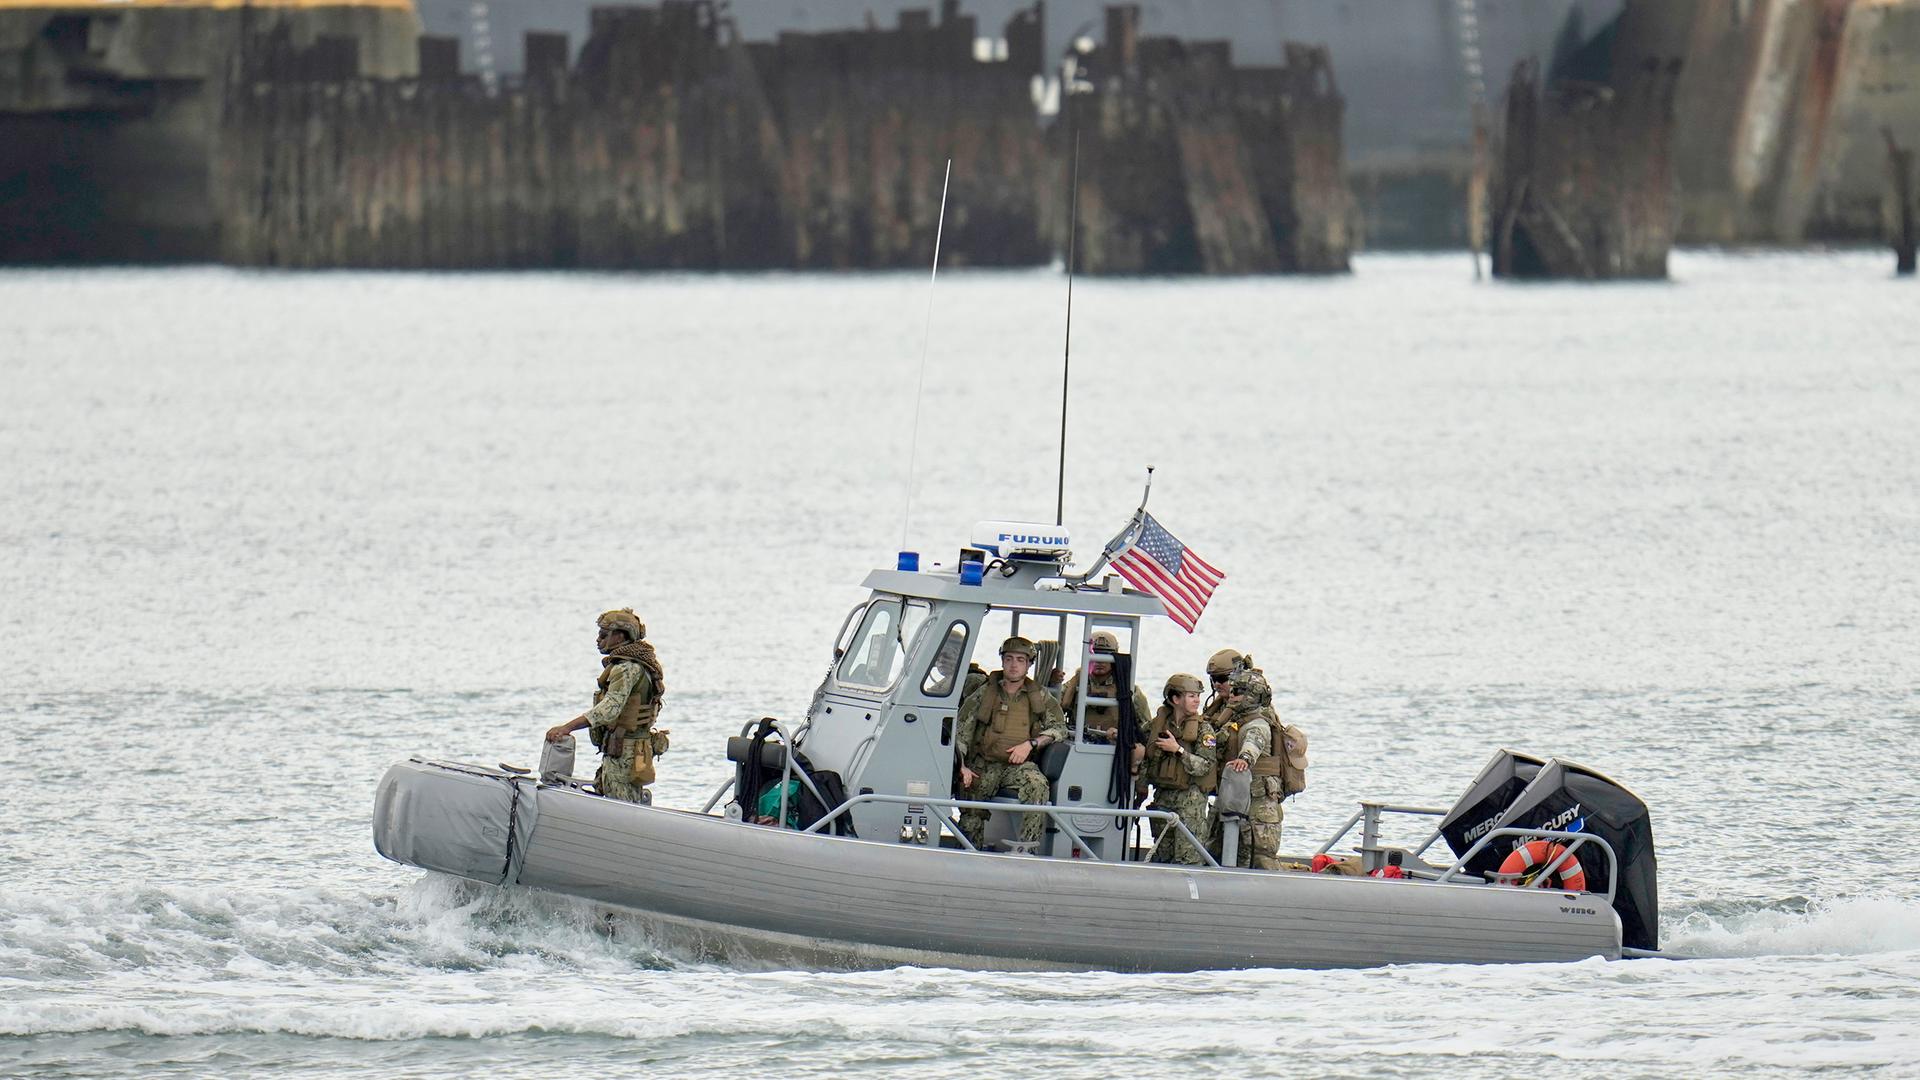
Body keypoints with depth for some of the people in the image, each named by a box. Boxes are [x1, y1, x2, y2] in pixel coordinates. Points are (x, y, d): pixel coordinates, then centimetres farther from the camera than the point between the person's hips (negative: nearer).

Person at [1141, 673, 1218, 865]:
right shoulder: (1155, 725, 6)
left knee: (1188, 858, -10)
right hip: (1162, 797, 4)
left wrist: (1178, 750, -17)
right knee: (1162, 855, 8)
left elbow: (1204, 766, -12)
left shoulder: (1203, 729, -3)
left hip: (1191, 800, -4)